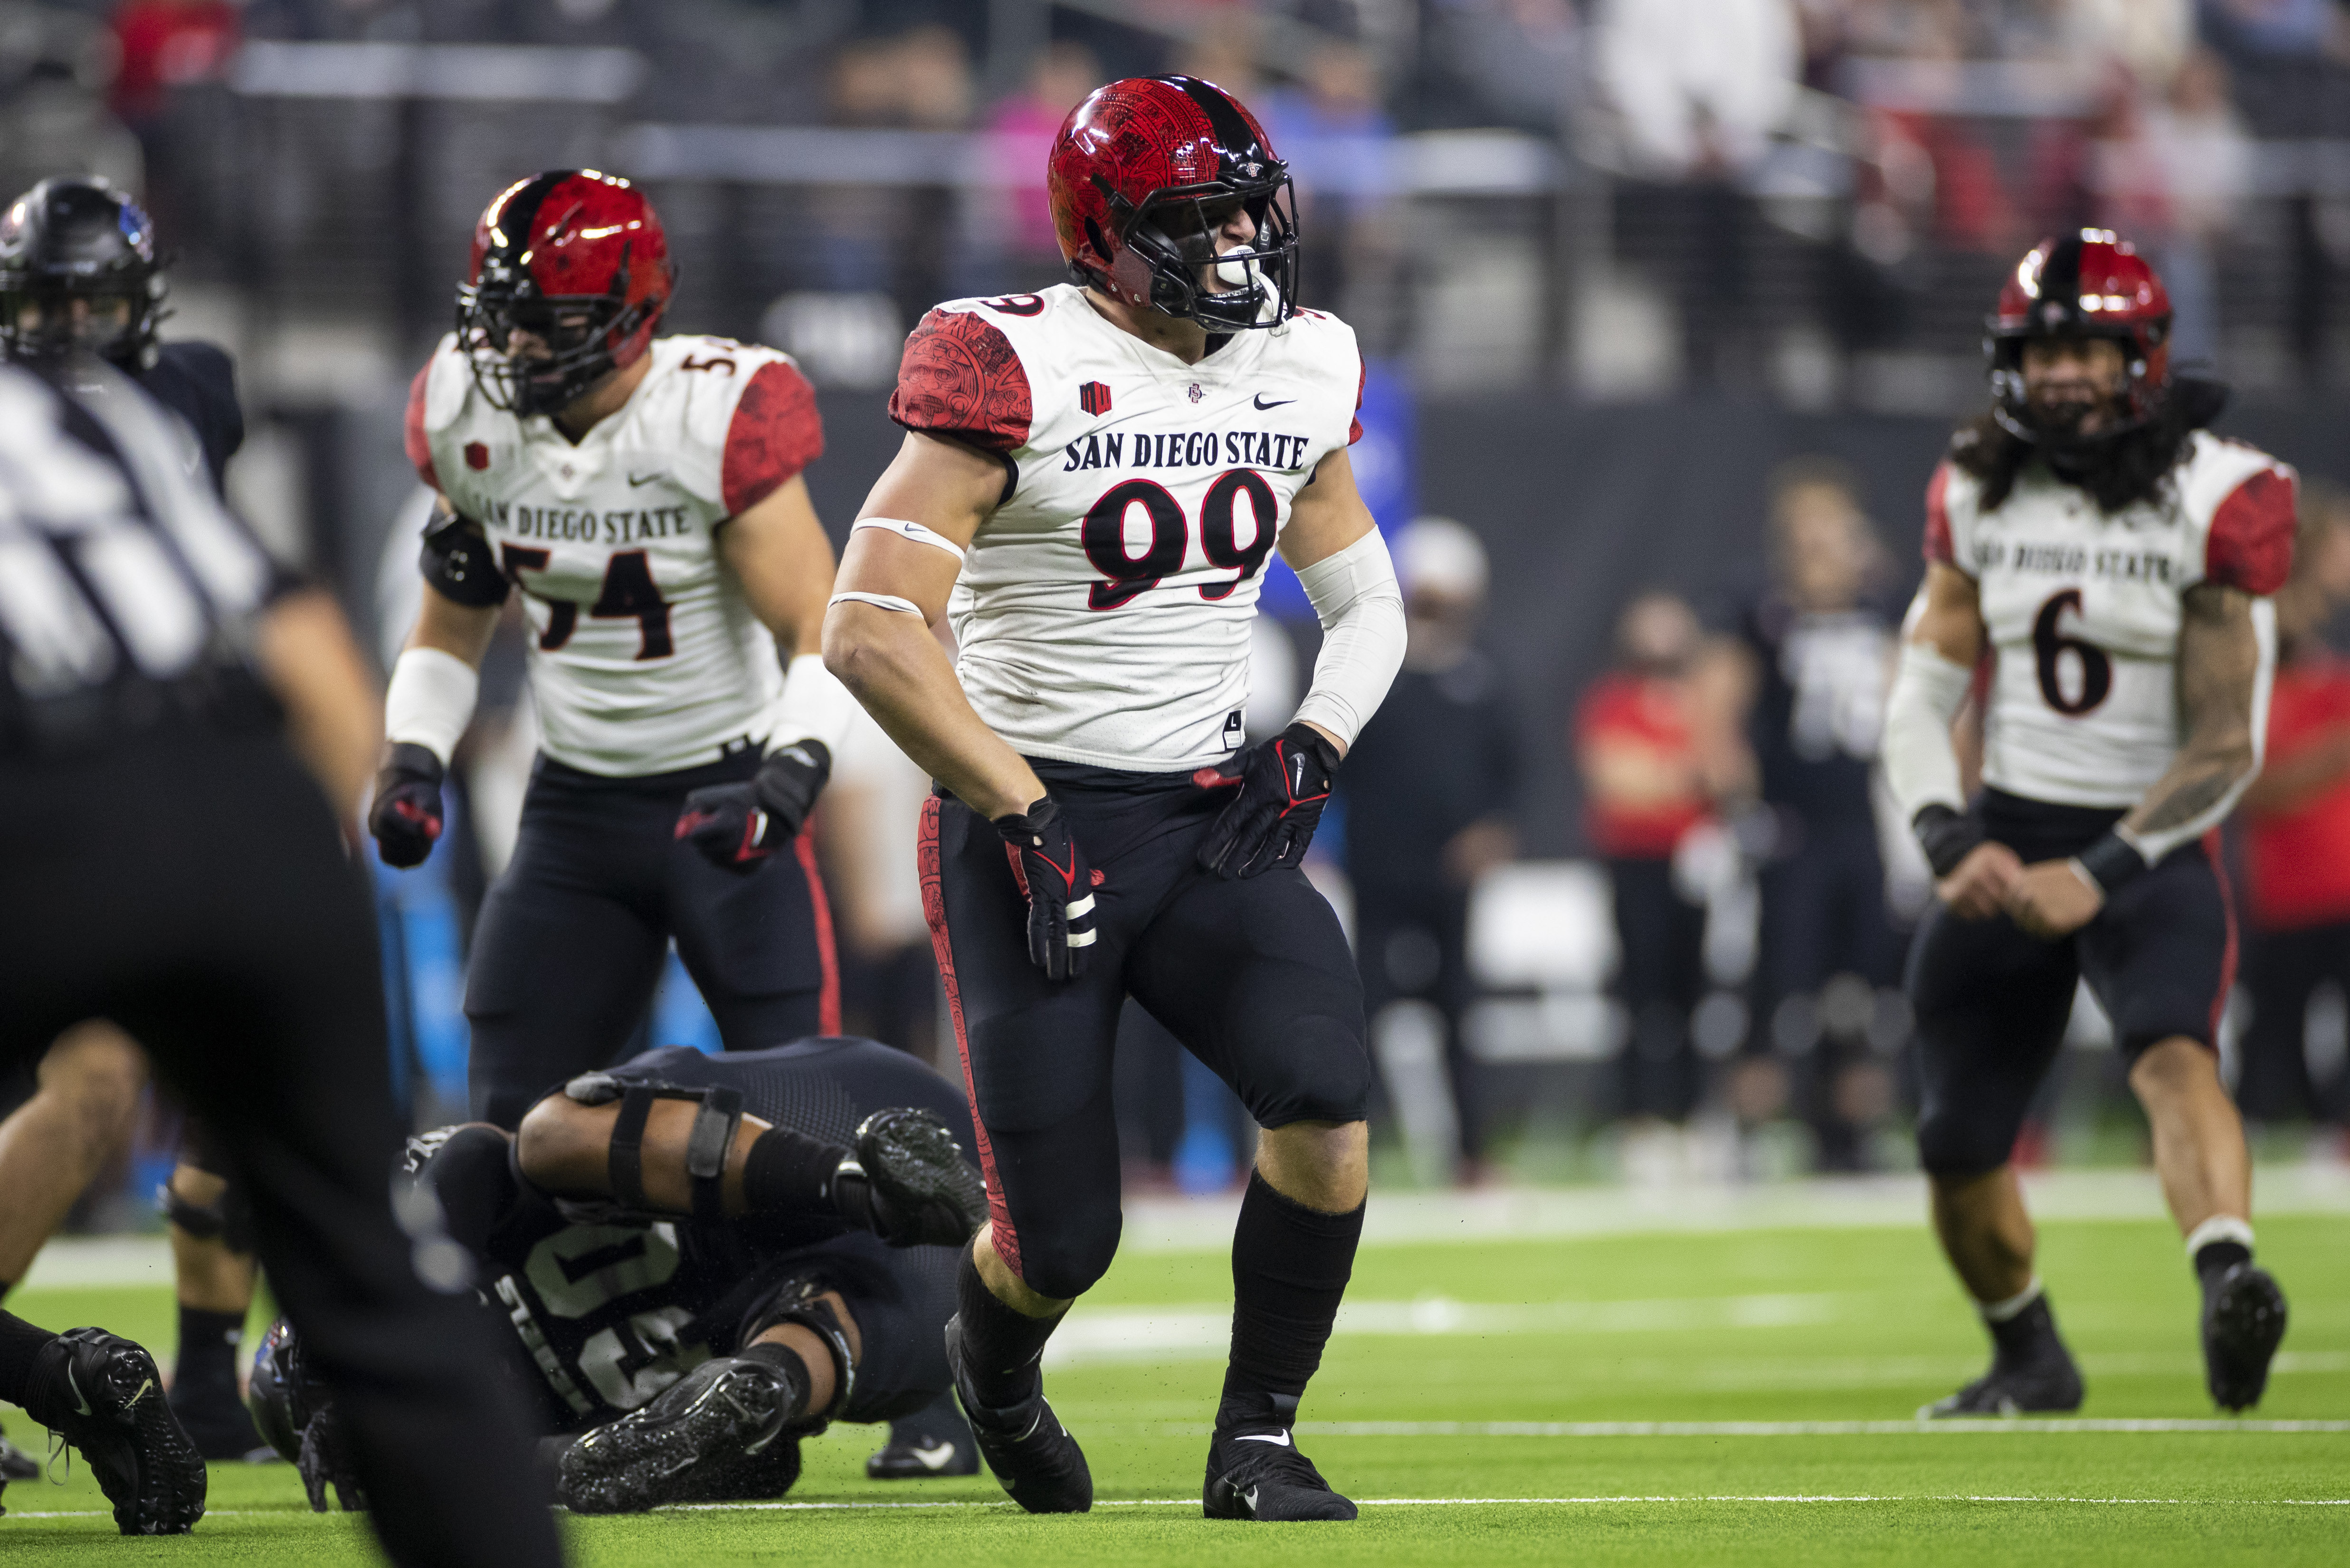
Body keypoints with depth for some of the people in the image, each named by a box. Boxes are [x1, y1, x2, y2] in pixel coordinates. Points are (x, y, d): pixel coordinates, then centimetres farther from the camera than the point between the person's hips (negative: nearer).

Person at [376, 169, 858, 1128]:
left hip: (721, 794, -5)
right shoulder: (470, 418, -2)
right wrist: (411, 763, -4)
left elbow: (824, 639, -20)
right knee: (512, 1121, 3)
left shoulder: (716, 419, -19)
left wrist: (785, 783, -35)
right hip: (575, 802, 5)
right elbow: (448, 635, 12)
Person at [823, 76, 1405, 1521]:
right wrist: (1023, 819, -18)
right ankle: (994, 1361, 34)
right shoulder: (1015, 371, -14)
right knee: (1063, 1242, -5)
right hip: (1030, 819, -5)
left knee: (1328, 1099, -21)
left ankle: (1257, 1442, -3)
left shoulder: (1295, 374, 5)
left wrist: (1314, 744, 0)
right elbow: (872, 632, -19)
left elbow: (1367, 602, 19)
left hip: (1212, 811, 5)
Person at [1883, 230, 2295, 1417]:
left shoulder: (2212, 504, -10)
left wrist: (2099, 875, -20)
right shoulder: (1978, 495, 3)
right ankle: (2027, 1360, 33)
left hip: (2150, 847, -4)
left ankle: (2229, 1276, -55)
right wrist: (1951, 842, -15)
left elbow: (2224, 747, -12)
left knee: (2174, 1054, -33)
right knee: (1957, 1149, 9)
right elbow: (1920, 698, 4)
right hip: (2006, 840, 4)